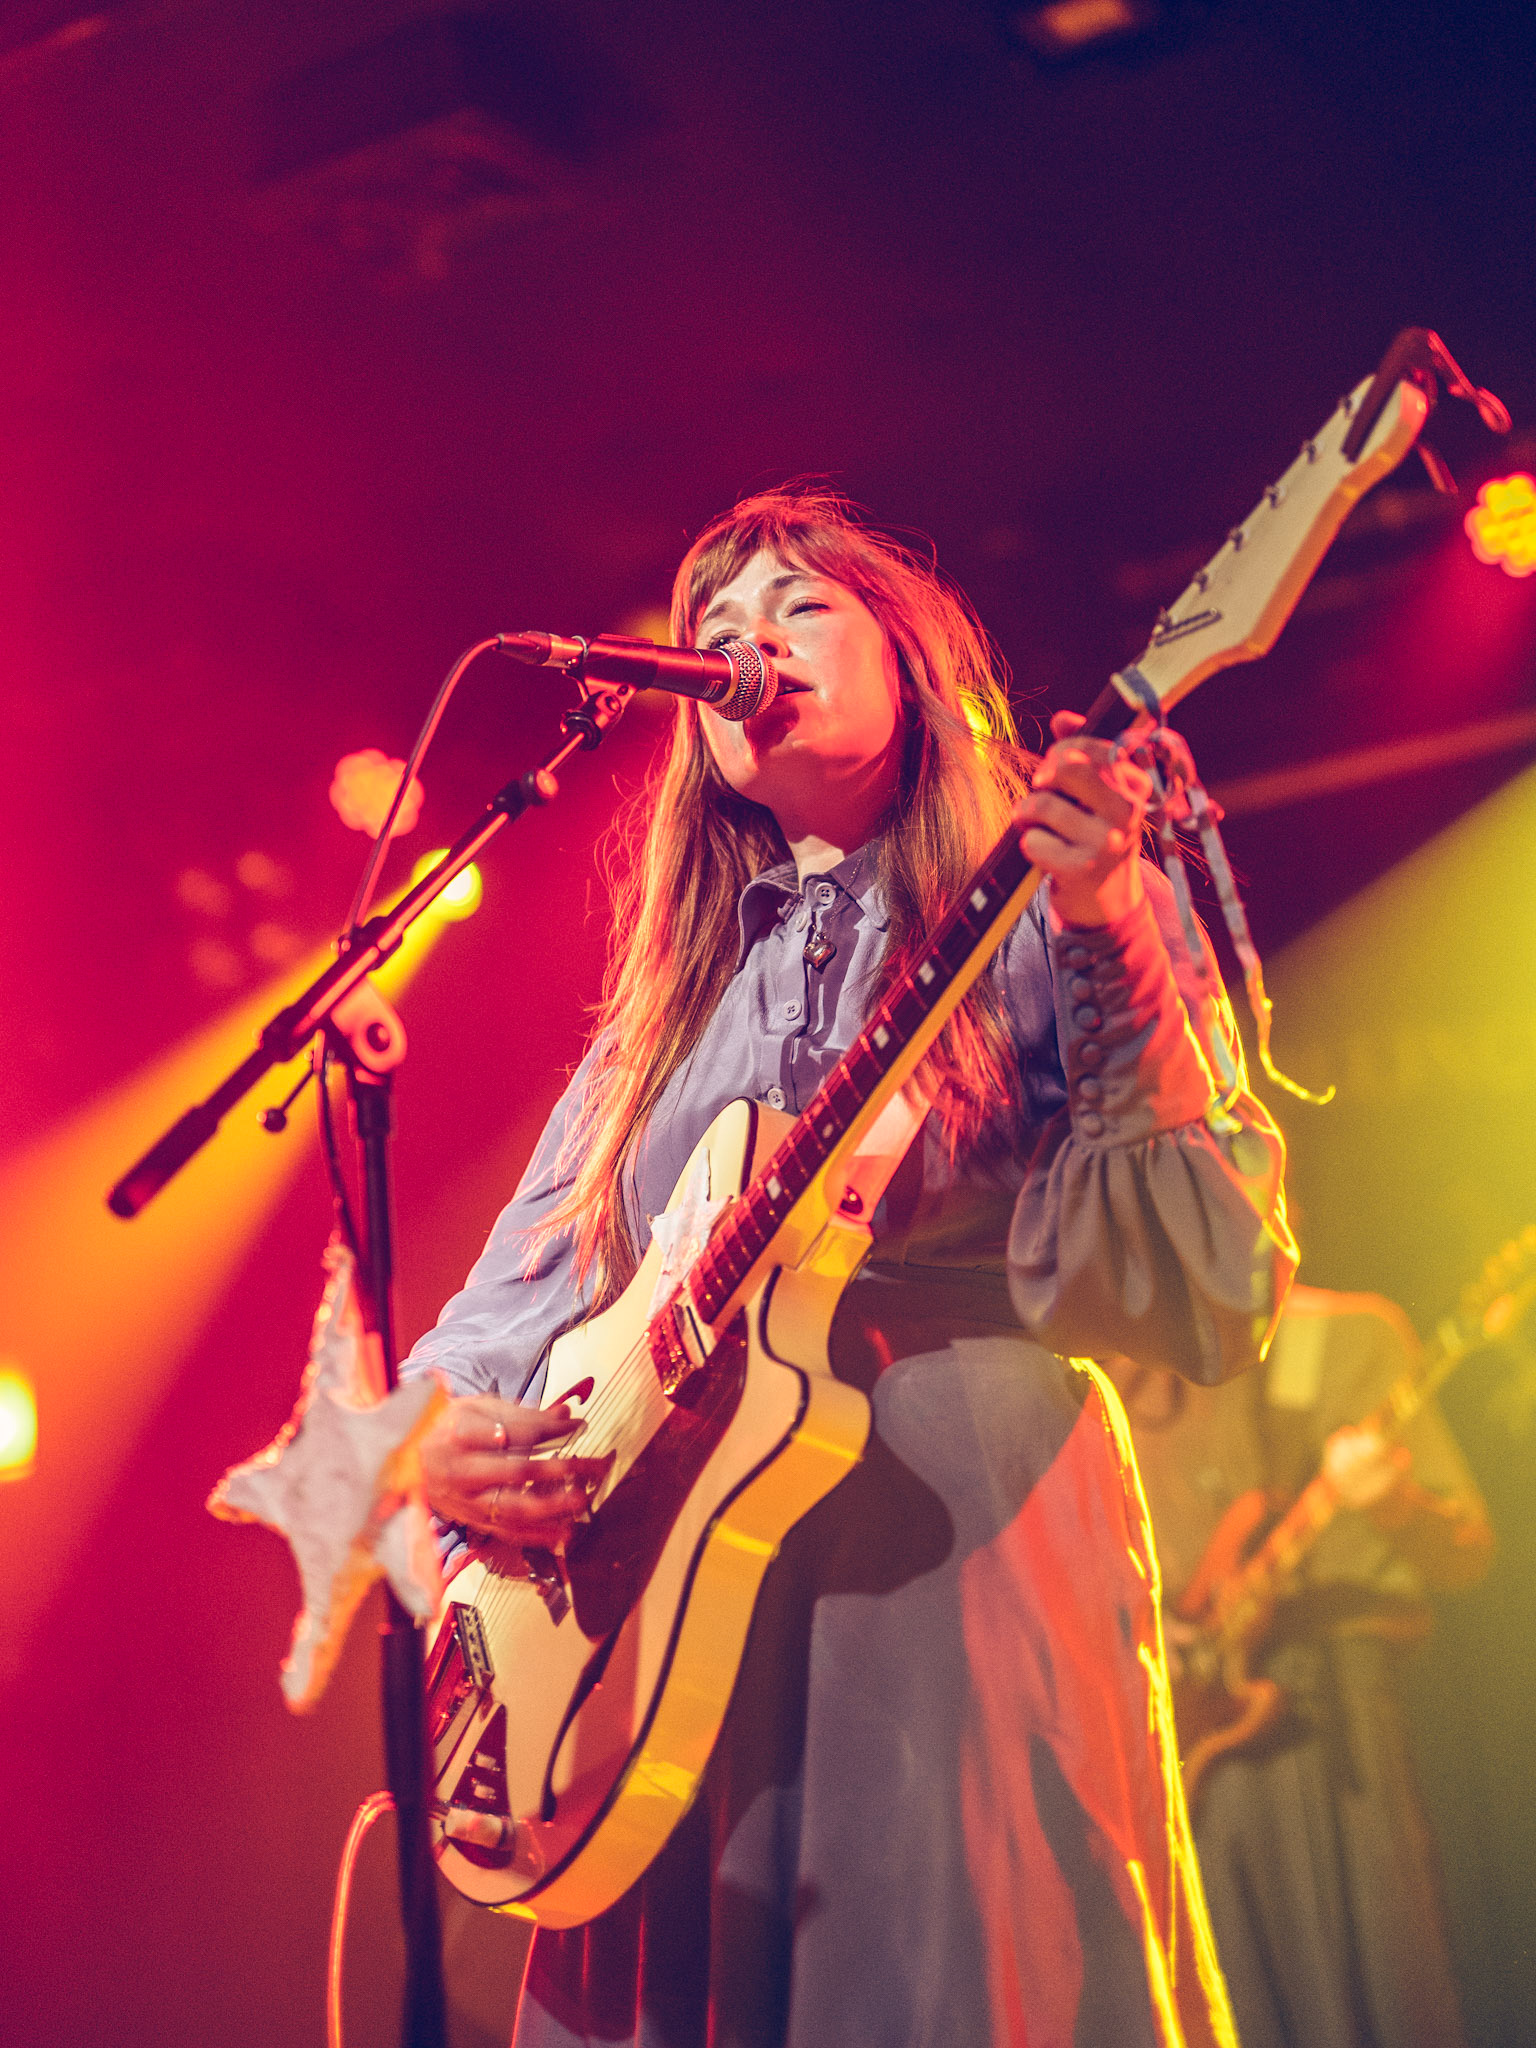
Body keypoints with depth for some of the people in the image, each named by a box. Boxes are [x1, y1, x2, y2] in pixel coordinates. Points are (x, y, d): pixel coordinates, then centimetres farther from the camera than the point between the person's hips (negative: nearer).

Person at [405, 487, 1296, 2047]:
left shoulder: (1050, 921, 7)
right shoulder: (671, 999, 20)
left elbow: (1219, 1303, -6)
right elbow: (515, 1304, 20)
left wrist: (1112, 944, -17)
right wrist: (439, 1428, -3)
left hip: (966, 1574, -4)